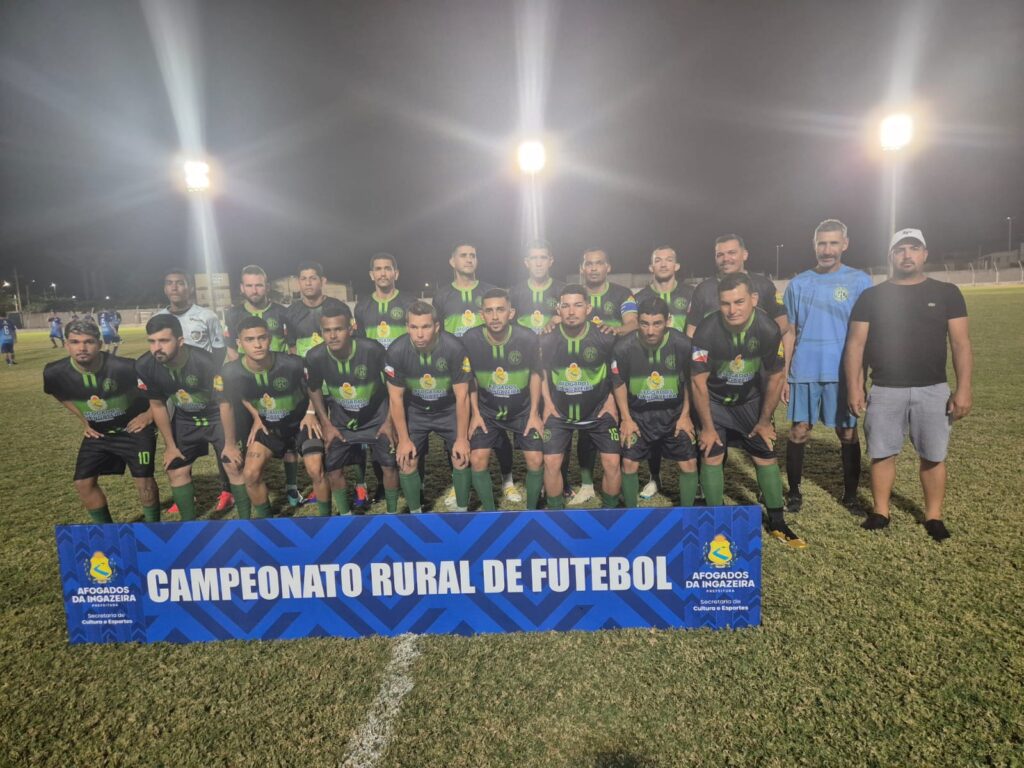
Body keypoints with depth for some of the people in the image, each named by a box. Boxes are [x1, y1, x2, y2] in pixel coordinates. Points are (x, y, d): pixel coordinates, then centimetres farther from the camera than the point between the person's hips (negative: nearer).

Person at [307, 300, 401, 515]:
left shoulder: (372, 349, -30)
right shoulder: (315, 357, -22)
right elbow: (314, 390, 0)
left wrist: (389, 421, -11)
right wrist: (326, 424, -2)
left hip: (377, 416, -2)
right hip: (340, 420, 2)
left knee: (389, 465, -1)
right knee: (333, 469, 1)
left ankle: (392, 513, 22)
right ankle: (344, 515, 25)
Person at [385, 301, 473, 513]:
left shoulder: (454, 348, -27)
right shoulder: (396, 352, -23)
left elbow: (462, 396, -19)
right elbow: (396, 398, -12)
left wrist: (462, 438, -15)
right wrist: (404, 439, -10)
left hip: (449, 410, -1)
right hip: (415, 411, 1)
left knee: (462, 457, -9)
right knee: (406, 461, -6)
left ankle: (462, 511, 13)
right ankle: (415, 513, 16)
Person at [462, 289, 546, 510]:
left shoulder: (528, 338, -21)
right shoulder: (470, 339, -19)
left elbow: (535, 374, -4)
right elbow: (470, 378, -2)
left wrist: (534, 414, -5)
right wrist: (475, 413, -3)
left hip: (524, 410, 0)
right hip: (486, 411, 1)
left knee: (535, 459, -8)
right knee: (477, 459, -9)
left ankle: (531, 511, 17)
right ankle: (489, 512, 13)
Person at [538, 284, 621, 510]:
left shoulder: (606, 338, -12)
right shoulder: (547, 340, -10)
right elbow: (541, 373, 7)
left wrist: (611, 402, -2)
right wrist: (548, 404, 0)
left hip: (599, 412, 0)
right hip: (559, 413, 1)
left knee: (612, 463, -5)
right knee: (551, 463, -6)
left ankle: (610, 510, 20)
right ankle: (555, 511, 17)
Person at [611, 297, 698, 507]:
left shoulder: (683, 344, -18)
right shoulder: (624, 347, -19)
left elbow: (689, 382, -1)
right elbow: (619, 383, -4)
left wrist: (685, 415, 0)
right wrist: (626, 418, -4)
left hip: (674, 413, 1)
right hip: (637, 414, -1)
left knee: (689, 463, 1)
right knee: (629, 463, -3)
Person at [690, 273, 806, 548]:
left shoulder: (768, 330, -24)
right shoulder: (707, 331, -29)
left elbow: (776, 376, -9)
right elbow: (698, 381, -20)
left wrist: (764, 420, -2)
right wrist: (708, 426, -14)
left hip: (751, 400, 2)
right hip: (713, 400, -2)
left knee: (766, 456, 3)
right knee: (712, 456, -7)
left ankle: (777, 523, 19)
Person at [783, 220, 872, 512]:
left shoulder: (860, 281, 2)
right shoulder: (798, 284, 7)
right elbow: (790, 333, 9)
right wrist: (783, 375, 5)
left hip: (844, 372, -1)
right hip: (804, 372, 1)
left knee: (847, 433, 7)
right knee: (799, 431, 3)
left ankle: (851, 493, 22)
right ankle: (794, 491, 16)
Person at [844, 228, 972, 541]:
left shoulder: (946, 293, 5)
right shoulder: (871, 296, 4)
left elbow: (960, 343, 2)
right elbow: (856, 344, 2)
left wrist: (963, 388, -6)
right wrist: (854, 387, -5)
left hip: (933, 390, 0)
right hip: (885, 391, 0)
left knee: (933, 456, 6)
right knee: (882, 454, 5)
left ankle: (933, 516, 20)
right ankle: (881, 512, 18)